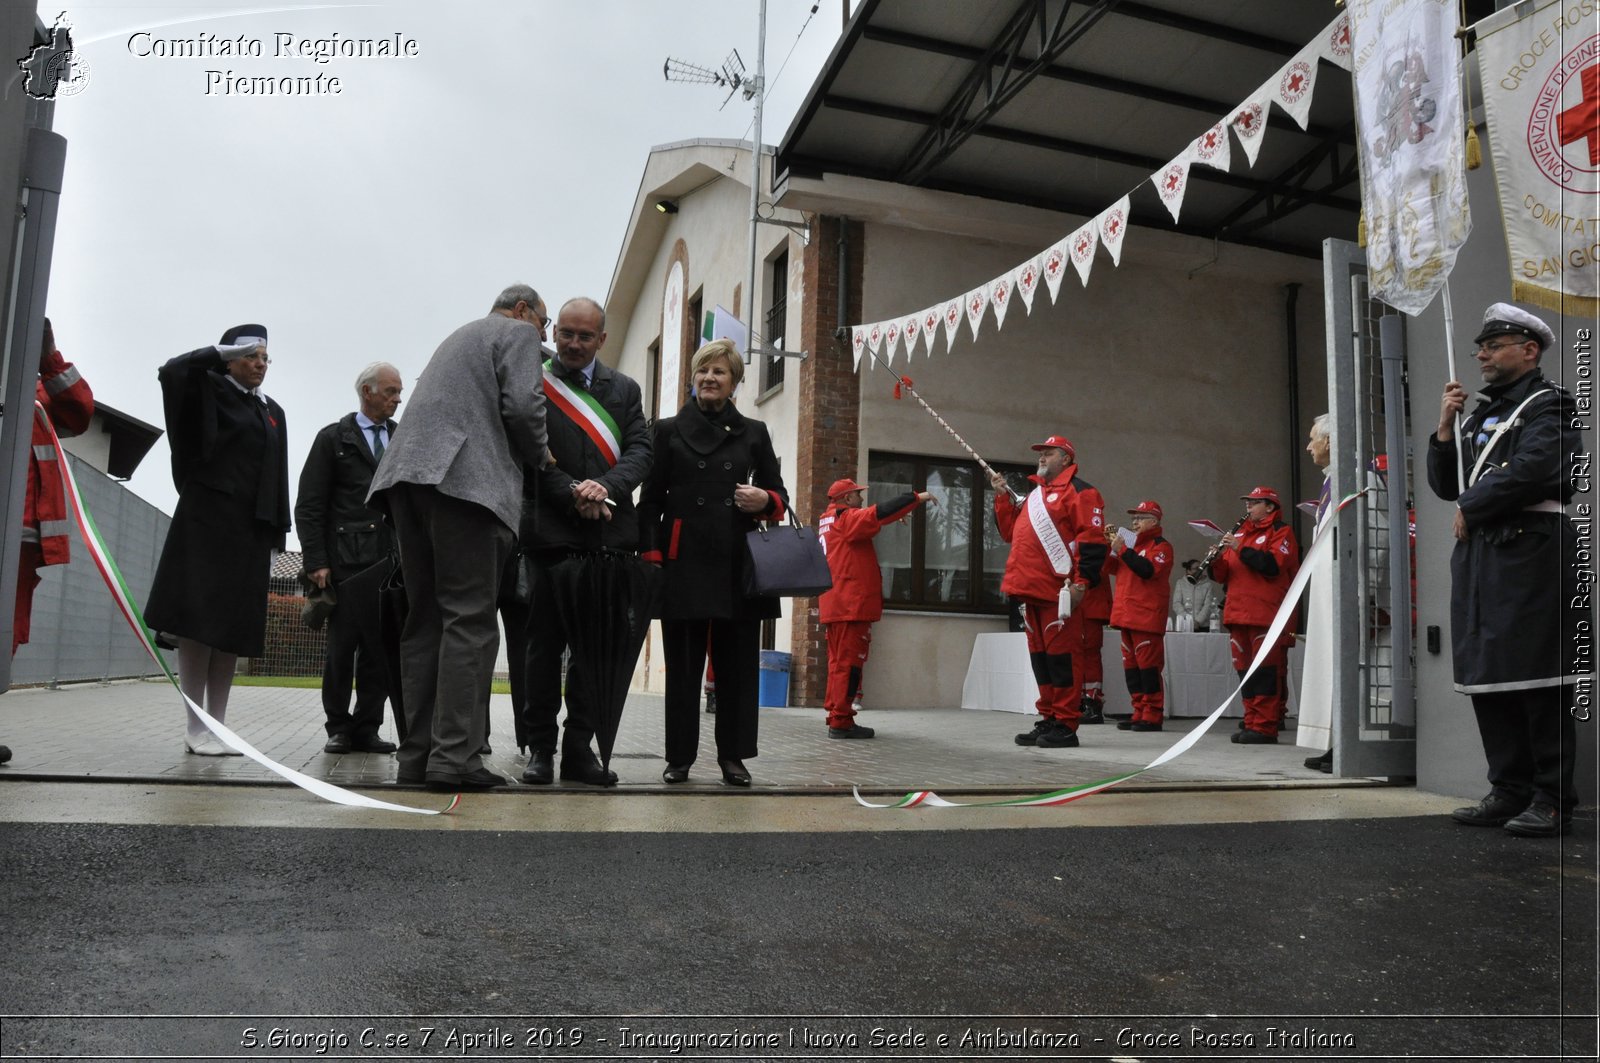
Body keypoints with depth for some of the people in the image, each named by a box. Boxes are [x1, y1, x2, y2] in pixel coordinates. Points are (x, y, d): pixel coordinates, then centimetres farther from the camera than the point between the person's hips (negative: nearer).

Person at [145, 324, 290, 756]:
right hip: (207, 521, -5)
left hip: (251, 528, 5)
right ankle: (195, 729, -6)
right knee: (198, 621, -8)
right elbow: (172, 371, -17)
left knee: (233, 626, 3)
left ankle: (217, 724, 7)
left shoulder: (273, 413, 19)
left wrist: (276, 537, 11)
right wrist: (224, 351, -5)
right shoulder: (209, 392, 5)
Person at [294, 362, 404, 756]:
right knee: (342, 646, 0)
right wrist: (316, 561, -7)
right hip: (347, 559, -3)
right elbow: (309, 505, 2)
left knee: (381, 648, 1)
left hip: (392, 560, 3)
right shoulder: (333, 438, 7)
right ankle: (339, 728, 11)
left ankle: (367, 728, 10)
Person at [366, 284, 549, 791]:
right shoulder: (519, 333, 9)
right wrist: (537, 457, 10)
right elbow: (522, 406, -7)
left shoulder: (459, 336, 33)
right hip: (466, 478, -8)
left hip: (408, 478, 8)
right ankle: (455, 756, -14)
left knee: (424, 620, 6)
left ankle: (417, 755, 6)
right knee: (470, 620, -10)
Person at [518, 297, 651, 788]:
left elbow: (641, 451, 4)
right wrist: (573, 495, -17)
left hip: (609, 533, 3)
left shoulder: (624, 389, 14)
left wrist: (605, 487, -14)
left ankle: (579, 749, 11)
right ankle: (540, 748, 11)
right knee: (545, 644, 2)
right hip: (551, 532, -2)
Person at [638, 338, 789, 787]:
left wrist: (765, 501, -9)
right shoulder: (669, 430, 9)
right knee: (683, 664, 3)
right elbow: (650, 500, 5)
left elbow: (779, 494, 15)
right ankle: (679, 757, 12)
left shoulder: (753, 432, 13)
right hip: (684, 563, -1)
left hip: (738, 564, 1)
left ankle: (733, 755, 13)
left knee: (737, 663, 3)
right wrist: (651, 555, -6)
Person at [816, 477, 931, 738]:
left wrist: (894, 520, 14)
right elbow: (879, 513, -19)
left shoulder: (827, 521, 21)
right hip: (851, 604, -10)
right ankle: (841, 721, -8)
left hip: (835, 606, 10)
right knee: (849, 662, -8)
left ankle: (836, 718, 14)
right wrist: (917, 497, -13)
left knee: (839, 662, 11)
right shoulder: (846, 518, -8)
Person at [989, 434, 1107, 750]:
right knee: (1039, 656, 11)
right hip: (1031, 590, 8)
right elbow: (1010, 532, 26)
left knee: (1059, 655, -7)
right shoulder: (1034, 493, 24)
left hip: (1058, 592, -8)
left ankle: (1065, 726, -1)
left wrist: (1082, 582, -19)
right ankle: (1047, 720, 18)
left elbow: (1093, 540, -12)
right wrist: (1003, 497, 16)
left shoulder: (1079, 491, -2)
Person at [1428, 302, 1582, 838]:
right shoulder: (1480, 413, 21)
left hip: (1530, 554, -8)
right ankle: (1511, 790, 17)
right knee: (1488, 680, 9)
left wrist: (1469, 509, -7)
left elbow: (1530, 471, -18)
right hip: (1478, 557, 8)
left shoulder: (1549, 405, -2)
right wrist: (1446, 428, 6)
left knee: (1538, 683, -5)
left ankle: (1552, 799, 3)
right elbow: (1445, 486, 18)